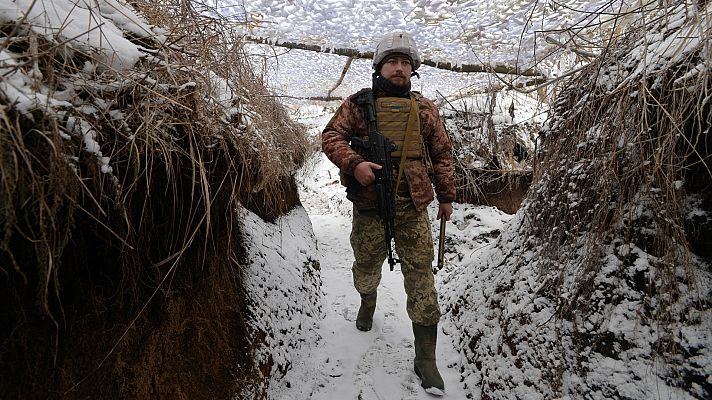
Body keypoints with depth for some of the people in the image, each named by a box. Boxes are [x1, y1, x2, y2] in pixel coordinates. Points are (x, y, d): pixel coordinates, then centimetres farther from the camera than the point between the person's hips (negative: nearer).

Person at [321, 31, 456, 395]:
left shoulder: (424, 109, 8)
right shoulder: (359, 104, 2)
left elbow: (442, 154, 14)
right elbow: (331, 136, -1)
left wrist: (446, 196, 13)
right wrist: (353, 163, -20)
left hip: (413, 208, 1)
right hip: (369, 206, 0)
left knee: (421, 277, -1)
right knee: (366, 268, 18)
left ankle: (425, 358, 10)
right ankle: (368, 302, 54)